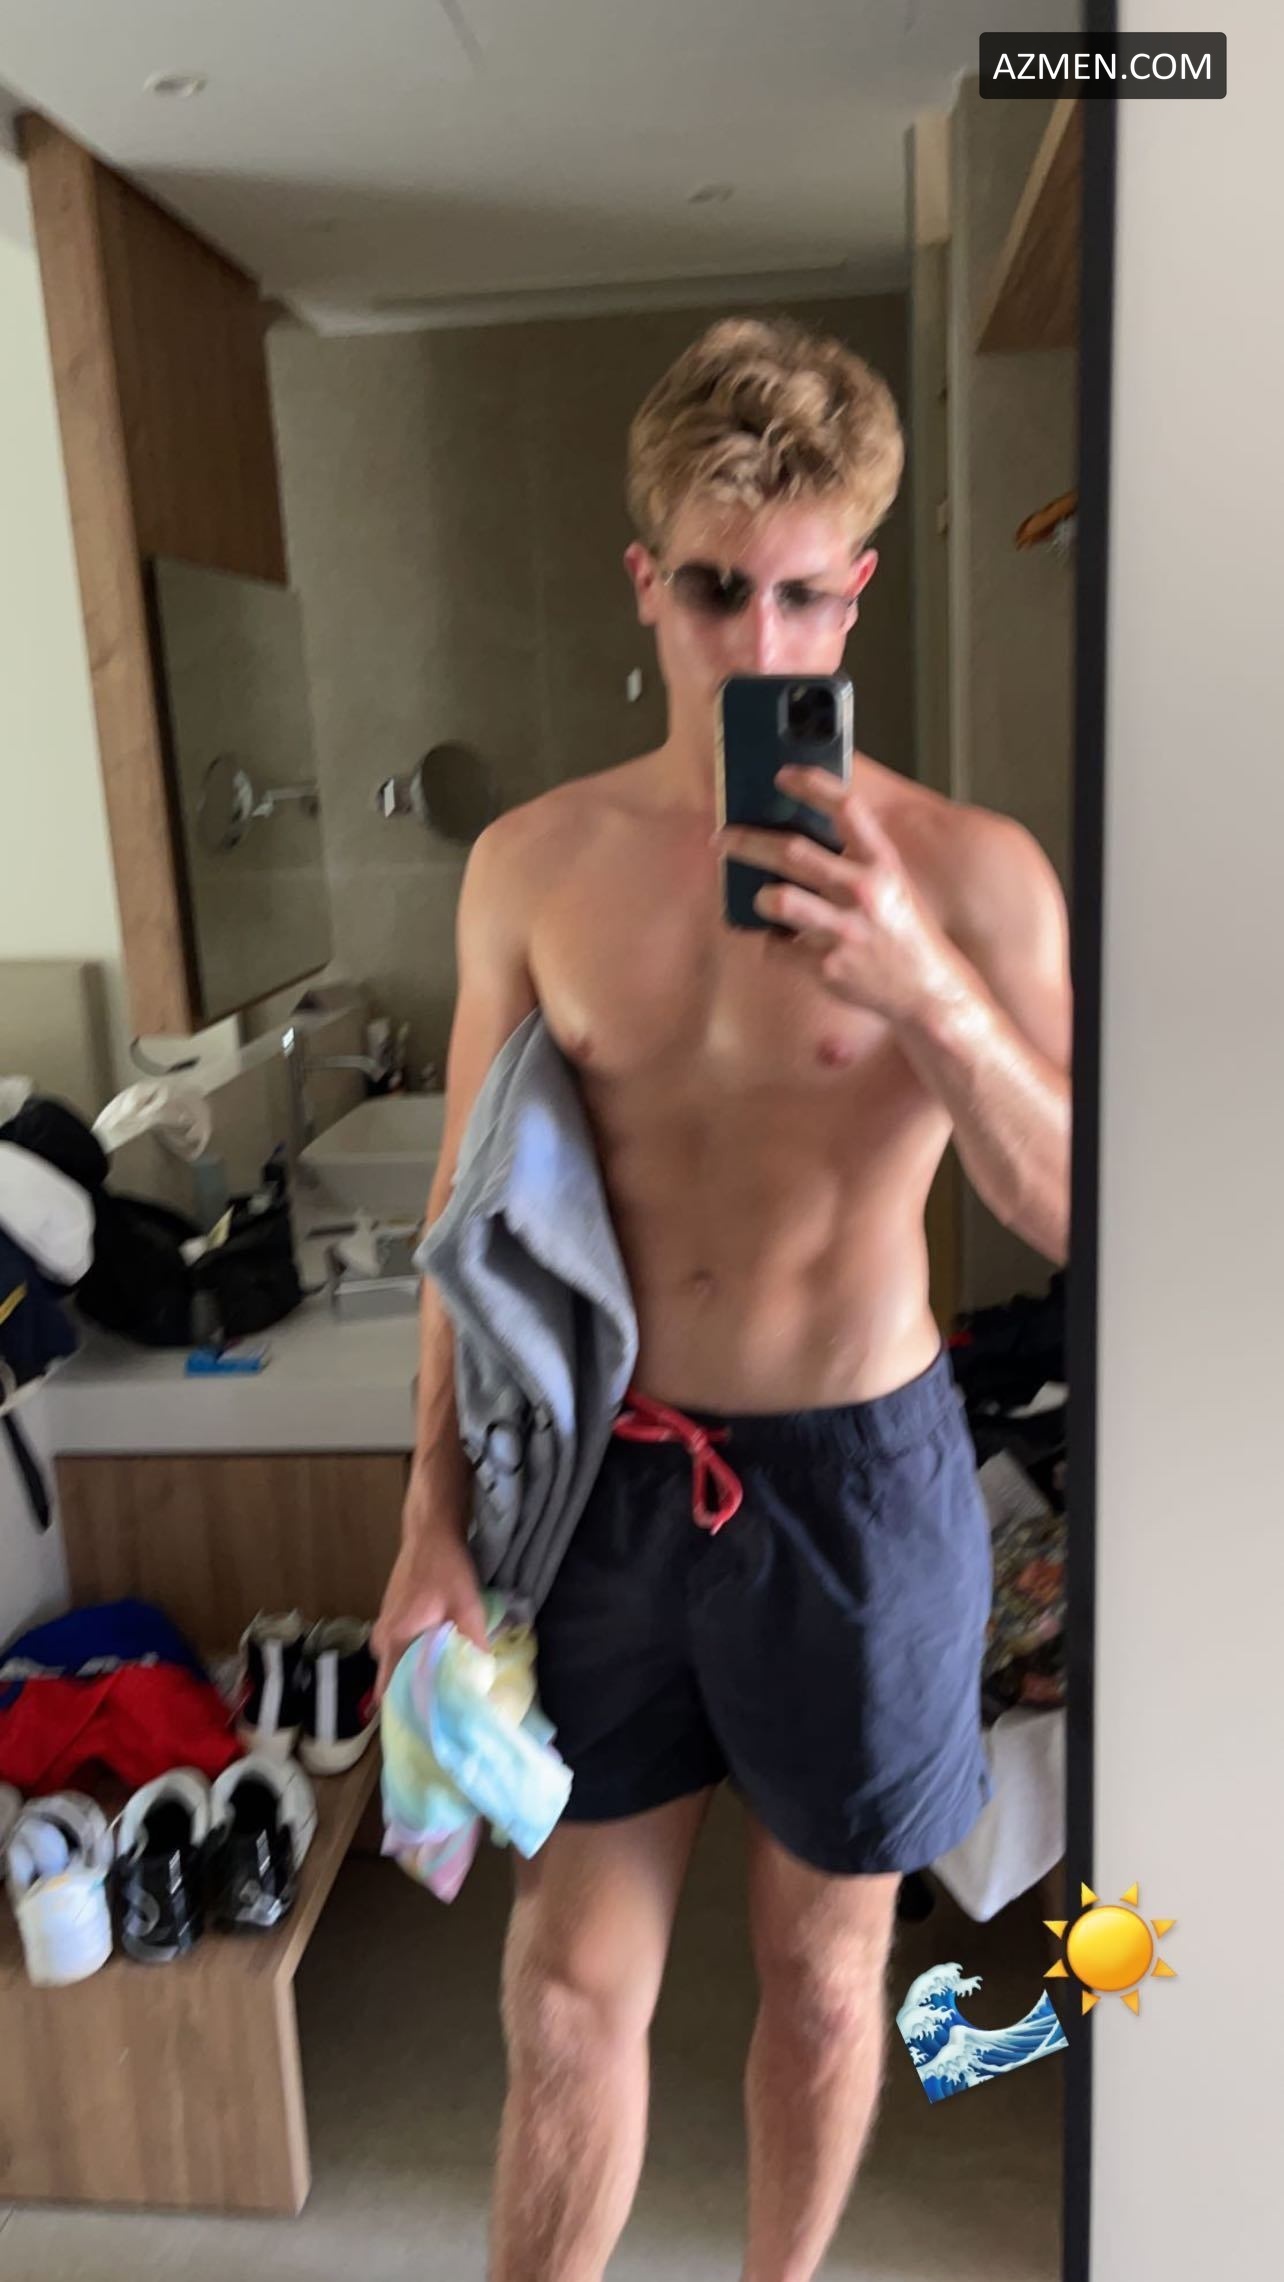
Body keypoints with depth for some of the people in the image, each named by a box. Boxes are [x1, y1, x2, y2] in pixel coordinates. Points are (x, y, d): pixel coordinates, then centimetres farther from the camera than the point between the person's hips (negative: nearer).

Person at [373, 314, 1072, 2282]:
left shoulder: (965, 870, -11)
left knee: (822, 1975, 20)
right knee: (570, 1993, 14)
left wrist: (929, 995, -31)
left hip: (855, 1473, -1)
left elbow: (1078, 1224, -15)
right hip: (612, 1472, 2)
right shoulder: (535, 865, -3)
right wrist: (437, 1513, 4)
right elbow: (476, 1208, 3)